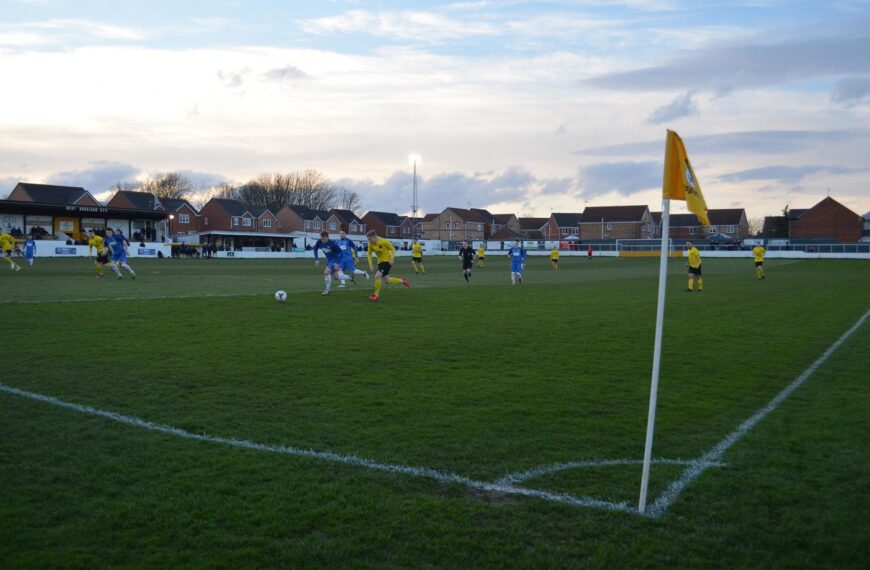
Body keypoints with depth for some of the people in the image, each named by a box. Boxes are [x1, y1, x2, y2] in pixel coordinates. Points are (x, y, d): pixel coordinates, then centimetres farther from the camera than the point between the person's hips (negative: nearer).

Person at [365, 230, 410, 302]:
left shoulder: (384, 241, -20)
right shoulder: (370, 244, -6)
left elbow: (393, 249, -9)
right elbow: (369, 254, 7)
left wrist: (392, 259, -20)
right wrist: (370, 265, -2)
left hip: (387, 261, -6)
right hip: (380, 262, 6)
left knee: (377, 276, -23)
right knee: (388, 281, 9)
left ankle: (376, 295, -8)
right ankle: (402, 280, 34)